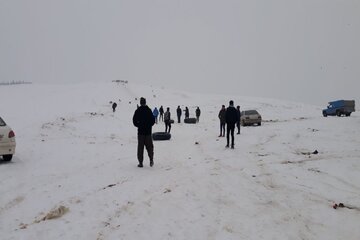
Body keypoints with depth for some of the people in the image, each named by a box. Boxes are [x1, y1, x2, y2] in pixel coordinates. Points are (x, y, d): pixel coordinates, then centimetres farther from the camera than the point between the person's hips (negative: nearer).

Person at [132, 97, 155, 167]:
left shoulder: (137, 111, -5)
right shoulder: (149, 110, -1)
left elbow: (134, 121, -6)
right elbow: (153, 120, 1)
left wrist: (139, 126, 9)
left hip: (140, 131, -1)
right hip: (148, 131, 1)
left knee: (140, 147, 4)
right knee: (149, 146, 11)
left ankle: (140, 162, 3)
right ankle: (151, 160, 0)